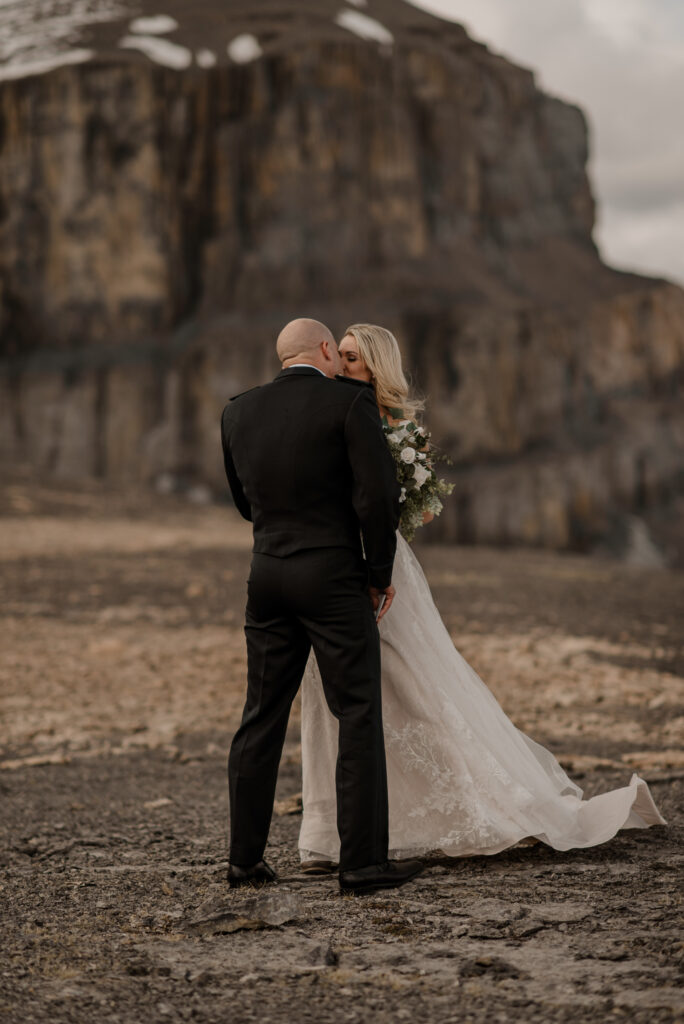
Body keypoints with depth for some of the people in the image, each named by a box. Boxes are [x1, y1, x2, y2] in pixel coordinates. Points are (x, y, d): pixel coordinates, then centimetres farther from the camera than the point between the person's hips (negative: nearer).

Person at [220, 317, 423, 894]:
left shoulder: (239, 412, 8)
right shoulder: (350, 401, -8)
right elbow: (379, 493, -13)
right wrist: (380, 573, -2)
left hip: (267, 576, 5)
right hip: (335, 576, -5)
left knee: (262, 719, 11)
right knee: (358, 719, 1)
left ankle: (246, 858, 15)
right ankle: (363, 861, 1)